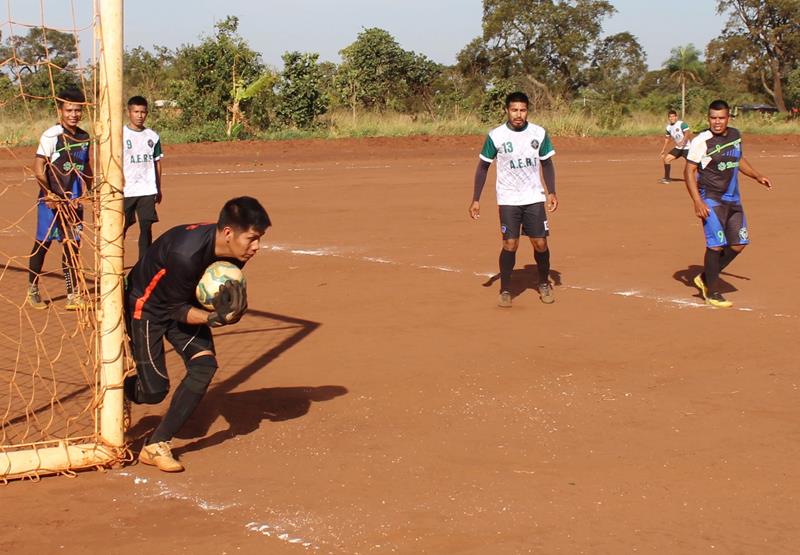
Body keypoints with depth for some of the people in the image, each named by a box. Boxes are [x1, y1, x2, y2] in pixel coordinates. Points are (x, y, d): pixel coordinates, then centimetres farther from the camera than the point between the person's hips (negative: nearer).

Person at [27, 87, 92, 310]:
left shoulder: (84, 137, 9)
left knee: (72, 246, 7)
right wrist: (48, 194, -21)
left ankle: (73, 295, 12)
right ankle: (33, 290, 19)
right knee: (43, 243, 4)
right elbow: (38, 167, -15)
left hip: (74, 200, 5)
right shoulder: (51, 135, -11)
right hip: (51, 200, -5)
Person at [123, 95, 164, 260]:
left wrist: (158, 189, 14)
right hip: (126, 191, -3)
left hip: (147, 191, 3)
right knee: (121, 228, 4)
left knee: (146, 227, 2)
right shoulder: (120, 135, -2)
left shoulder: (153, 136, 7)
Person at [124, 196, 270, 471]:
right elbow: (177, 310, -26)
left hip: (183, 301, 7)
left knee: (205, 364, -14)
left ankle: (156, 445, -5)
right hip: (147, 305, -6)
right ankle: (121, 393, 31)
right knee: (154, 389, -7)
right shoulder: (186, 254, -38)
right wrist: (215, 318, -41)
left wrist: (228, 310, -27)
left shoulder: (233, 252, -17)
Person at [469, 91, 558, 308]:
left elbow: (547, 163, 11)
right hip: (508, 200, -2)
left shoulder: (539, 133, -1)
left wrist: (551, 192, 1)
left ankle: (544, 284, 24)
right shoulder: (496, 135, -7)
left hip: (534, 198, 2)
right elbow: (483, 166, 1)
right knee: (510, 244, -8)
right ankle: (505, 290, 6)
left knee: (540, 243, 1)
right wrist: (476, 199, -2)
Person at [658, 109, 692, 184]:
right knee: (666, 159, 0)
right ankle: (667, 178, 10)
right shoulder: (669, 127, 6)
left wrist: (682, 142, -44)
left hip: (687, 147, -7)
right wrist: (663, 151, 15)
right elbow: (667, 139, 17)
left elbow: (687, 133, -28)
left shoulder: (682, 124, -16)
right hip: (678, 148, 7)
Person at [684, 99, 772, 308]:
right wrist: (697, 202, -21)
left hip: (733, 199, 7)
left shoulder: (735, 135, 7)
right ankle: (712, 293, 3)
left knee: (738, 244, 6)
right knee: (716, 244, -11)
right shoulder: (702, 141, -13)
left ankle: (705, 277, 22)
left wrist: (757, 176, 18)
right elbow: (689, 171, -14)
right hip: (711, 200, -7)